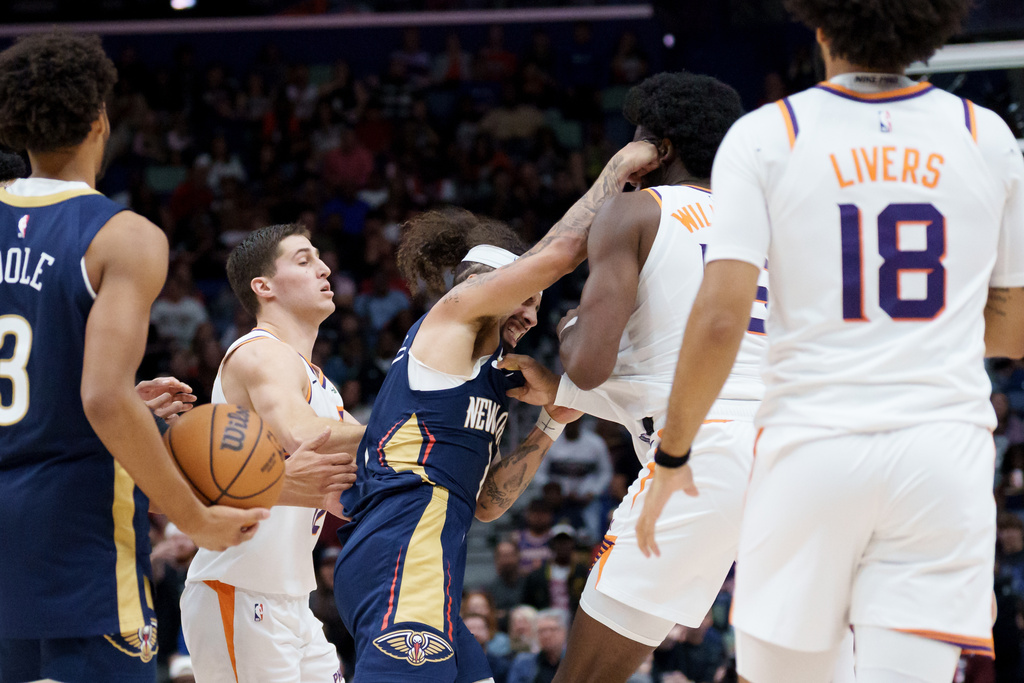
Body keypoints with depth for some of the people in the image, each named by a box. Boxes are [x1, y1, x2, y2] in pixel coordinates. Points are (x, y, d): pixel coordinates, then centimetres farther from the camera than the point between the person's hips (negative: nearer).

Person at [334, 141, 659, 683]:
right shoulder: (453, 310, 9)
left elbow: (485, 503, 28)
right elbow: (560, 251, -3)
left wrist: (550, 424, 23)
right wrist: (618, 168, 9)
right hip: (403, 551, -10)